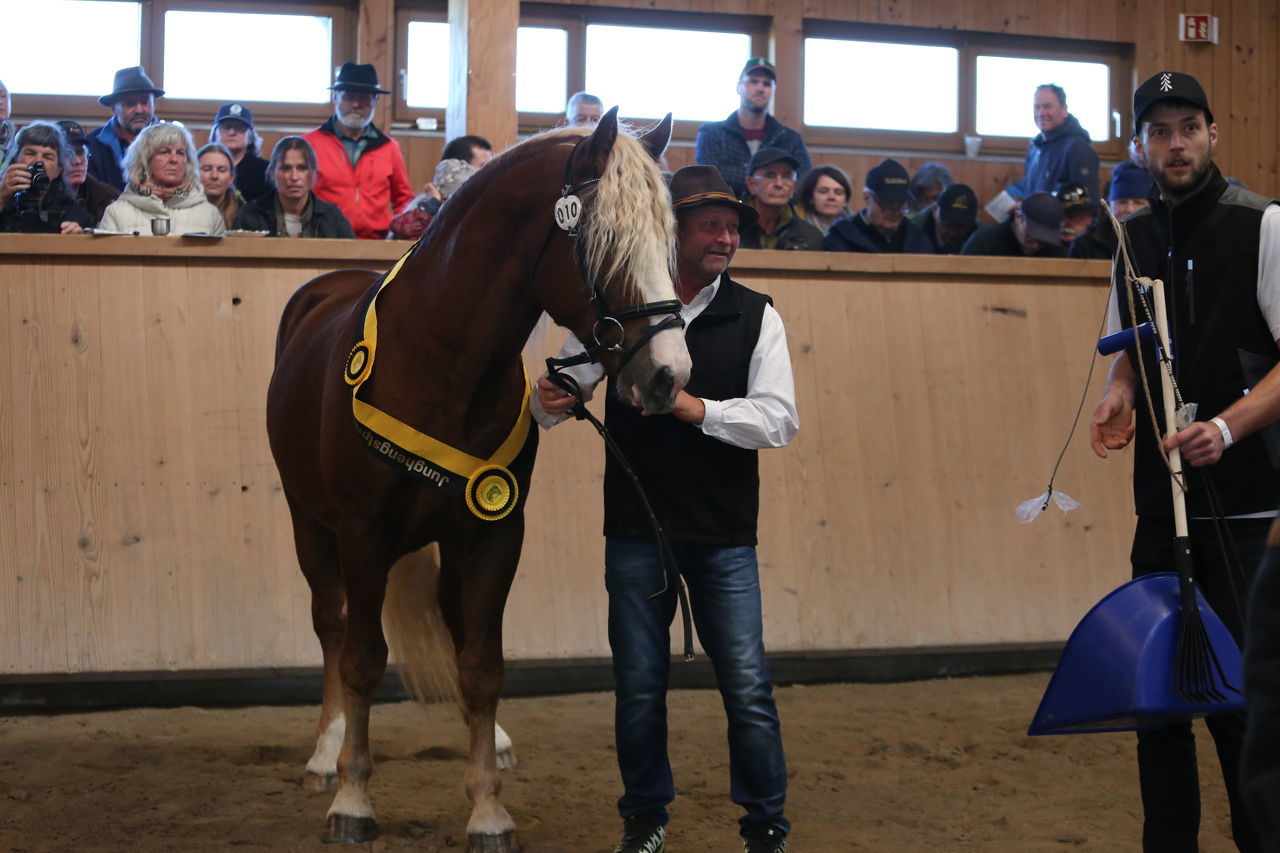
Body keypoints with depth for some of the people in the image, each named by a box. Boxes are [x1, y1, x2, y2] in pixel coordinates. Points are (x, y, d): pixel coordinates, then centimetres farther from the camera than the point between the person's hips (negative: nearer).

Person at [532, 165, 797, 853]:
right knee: (638, 686, 10)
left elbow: (778, 419, -9)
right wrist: (549, 402, -21)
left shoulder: (756, 316, 0)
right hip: (635, 531, 1)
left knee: (748, 686, 0)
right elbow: (563, 392, 2)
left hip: (725, 535, 0)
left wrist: (695, 406, -20)